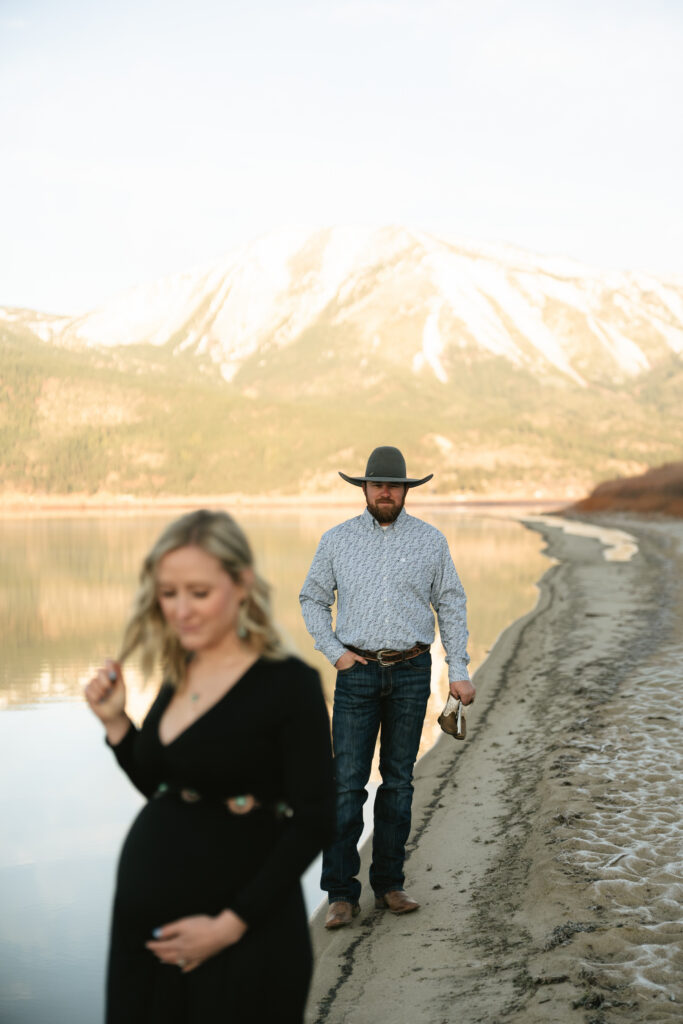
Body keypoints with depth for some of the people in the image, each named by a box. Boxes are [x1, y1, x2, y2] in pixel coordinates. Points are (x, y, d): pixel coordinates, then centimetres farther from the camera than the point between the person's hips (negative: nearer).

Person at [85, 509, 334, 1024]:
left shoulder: (288, 683, -14)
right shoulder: (179, 676, 5)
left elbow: (314, 822, -14)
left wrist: (232, 924, -17)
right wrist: (115, 721, 2)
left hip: (241, 937, -6)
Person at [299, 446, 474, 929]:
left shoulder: (431, 540, 4)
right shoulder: (338, 539, 4)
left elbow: (451, 607, 8)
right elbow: (313, 599, 12)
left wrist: (459, 671, 2)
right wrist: (334, 652, -1)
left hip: (411, 672, 1)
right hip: (357, 672, -1)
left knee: (399, 781, 8)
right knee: (347, 782, -5)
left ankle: (389, 884, 18)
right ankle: (342, 894, 1)